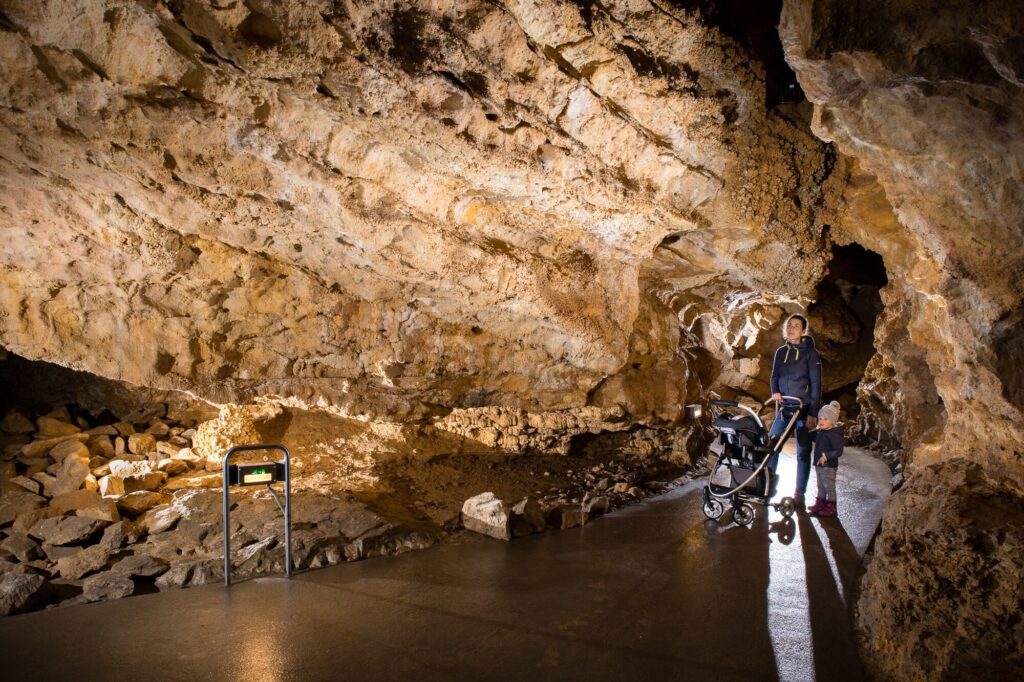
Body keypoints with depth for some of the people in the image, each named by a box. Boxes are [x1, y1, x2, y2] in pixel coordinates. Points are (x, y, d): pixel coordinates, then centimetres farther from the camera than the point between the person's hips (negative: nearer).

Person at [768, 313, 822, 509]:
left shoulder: (809, 353, -6)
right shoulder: (781, 352, 9)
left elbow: (815, 384, -8)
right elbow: (775, 375, 17)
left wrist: (813, 413, -13)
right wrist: (775, 391, -5)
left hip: (804, 409, -4)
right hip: (784, 408, 4)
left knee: (803, 452, 2)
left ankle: (799, 493, 10)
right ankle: (770, 478, 17)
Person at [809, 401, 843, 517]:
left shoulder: (834, 434, -19)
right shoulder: (820, 432, 8)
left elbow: (839, 451, -23)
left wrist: (826, 456, -29)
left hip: (829, 466, -9)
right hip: (819, 464, 9)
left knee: (829, 487, 1)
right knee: (821, 486, 18)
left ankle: (831, 508, 11)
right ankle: (820, 504, 29)